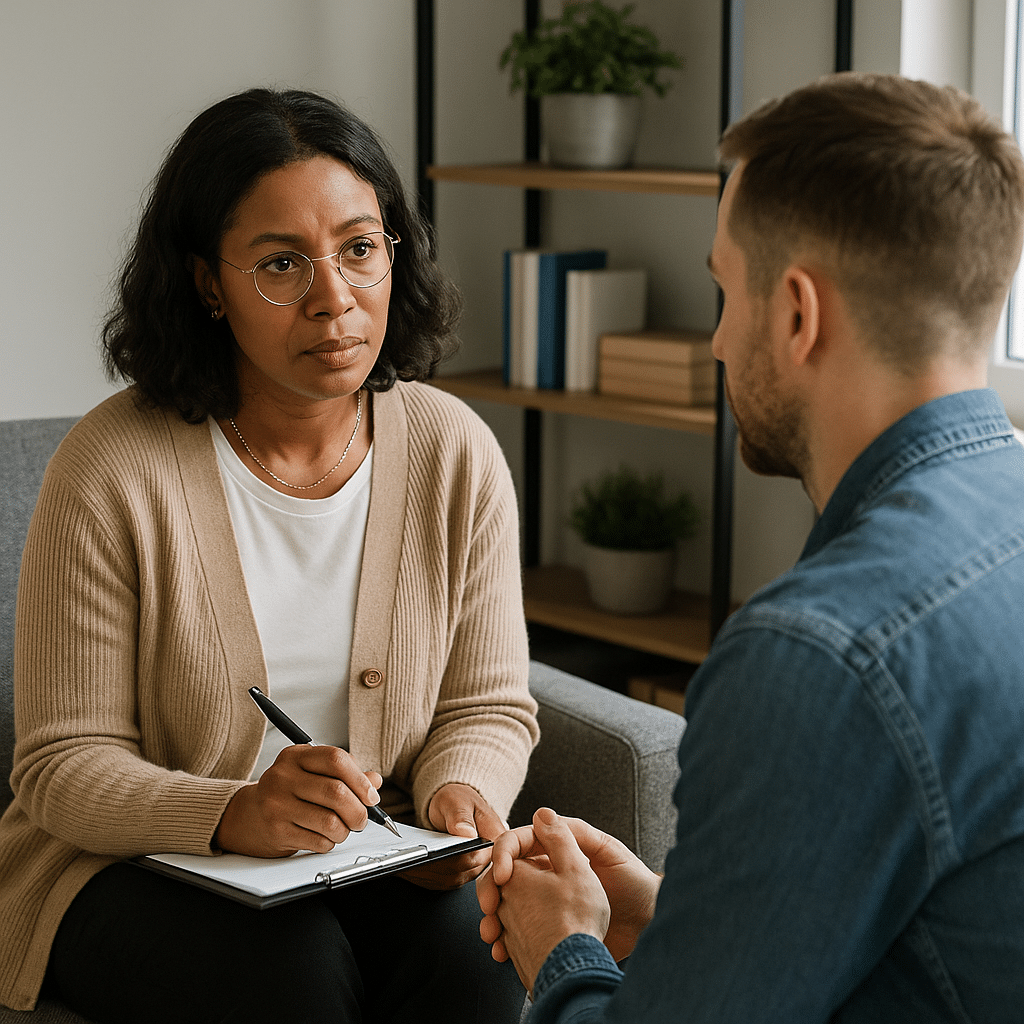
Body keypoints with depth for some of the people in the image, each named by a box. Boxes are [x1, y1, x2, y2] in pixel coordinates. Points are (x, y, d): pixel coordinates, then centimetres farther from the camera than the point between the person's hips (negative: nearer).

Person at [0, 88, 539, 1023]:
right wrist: (234, 815, -31)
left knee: (470, 941, -27)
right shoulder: (111, 471, -15)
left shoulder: (456, 451, -3)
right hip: (135, 866, -3)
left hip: (372, 857, 3)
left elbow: (486, 706, 4)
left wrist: (458, 794, -19)